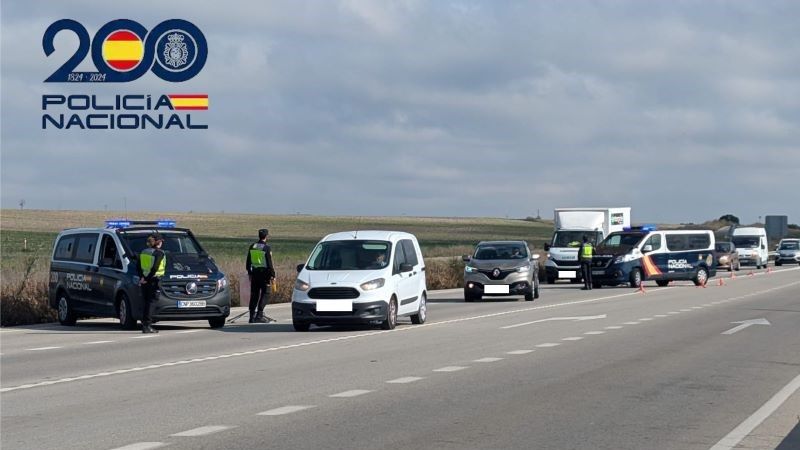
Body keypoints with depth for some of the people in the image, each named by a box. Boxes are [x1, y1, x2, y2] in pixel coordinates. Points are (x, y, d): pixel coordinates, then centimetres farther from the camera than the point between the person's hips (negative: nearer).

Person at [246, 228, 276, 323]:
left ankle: (252, 316, 9)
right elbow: (269, 263, -13)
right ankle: (259, 315, -9)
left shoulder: (252, 247, 7)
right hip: (264, 273, -6)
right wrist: (272, 275, -7)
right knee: (265, 294, 0)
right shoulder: (266, 248, -12)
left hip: (254, 273, 6)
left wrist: (249, 273, 24)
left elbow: (248, 262, 14)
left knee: (254, 294, 9)